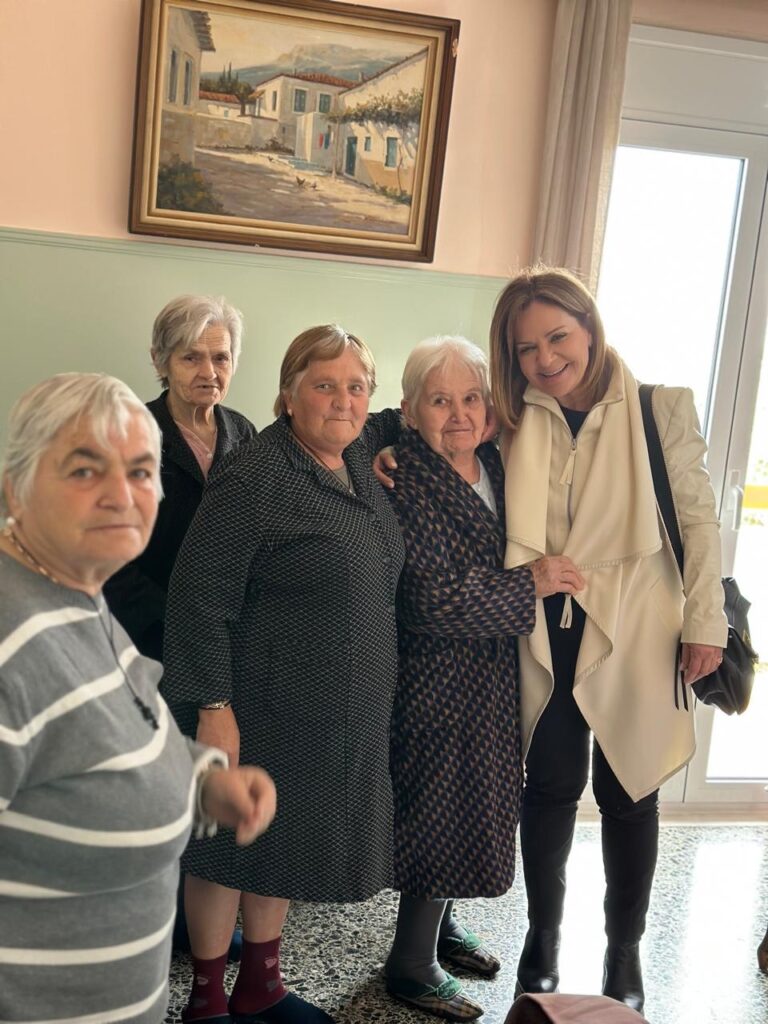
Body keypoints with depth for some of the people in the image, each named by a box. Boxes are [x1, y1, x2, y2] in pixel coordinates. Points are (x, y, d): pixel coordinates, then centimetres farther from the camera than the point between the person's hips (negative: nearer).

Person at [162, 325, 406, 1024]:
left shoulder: (361, 454, 3)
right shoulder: (254, 479, -18)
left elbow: (400, 422, 27)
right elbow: (200, 598, -19)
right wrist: (213, 707, -20)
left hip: (345, 710, 8)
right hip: (264, 706, -7)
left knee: (287, 839, 20)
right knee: (232, 844, 9)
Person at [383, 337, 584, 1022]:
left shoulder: (494, 464, 3)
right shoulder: (408, 483, -20)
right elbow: (434, 598, -25)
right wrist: (532, 584, -18)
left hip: (493, 675, 8)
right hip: (441, 676, -8)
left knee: (472, 804, 19)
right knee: (443, 810, 2)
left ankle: (440, 925, 40)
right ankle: (413, 965, 21)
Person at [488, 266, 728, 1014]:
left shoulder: (661, 409, -6)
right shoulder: (516, 422, 3)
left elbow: (698, 519, -3)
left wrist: (705, 622, -5)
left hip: (633, 633, -2)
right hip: (544, 634, 2)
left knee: (627, 794, 7)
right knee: (549, 789, 11)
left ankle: (624, 951, 27)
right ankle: (542, 937, 31)